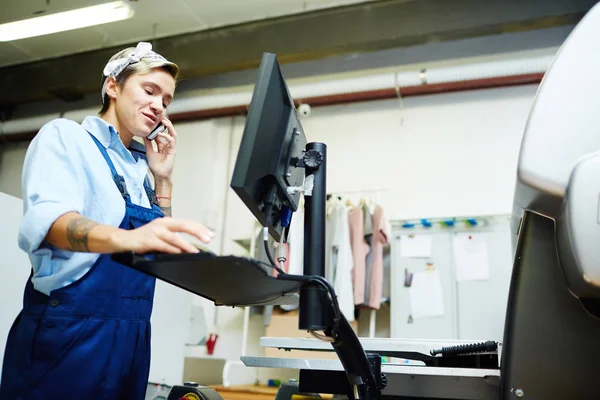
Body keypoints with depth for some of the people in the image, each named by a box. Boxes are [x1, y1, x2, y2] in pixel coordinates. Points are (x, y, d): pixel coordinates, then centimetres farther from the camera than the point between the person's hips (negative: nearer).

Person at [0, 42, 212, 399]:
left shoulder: (139, 167, 13)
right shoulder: (65, 137, -4)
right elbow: (48, 220, -23)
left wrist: (163, 179, 4)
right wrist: (126, 238, -43)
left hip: (132, 337, 7)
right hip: (68, 333, -6)